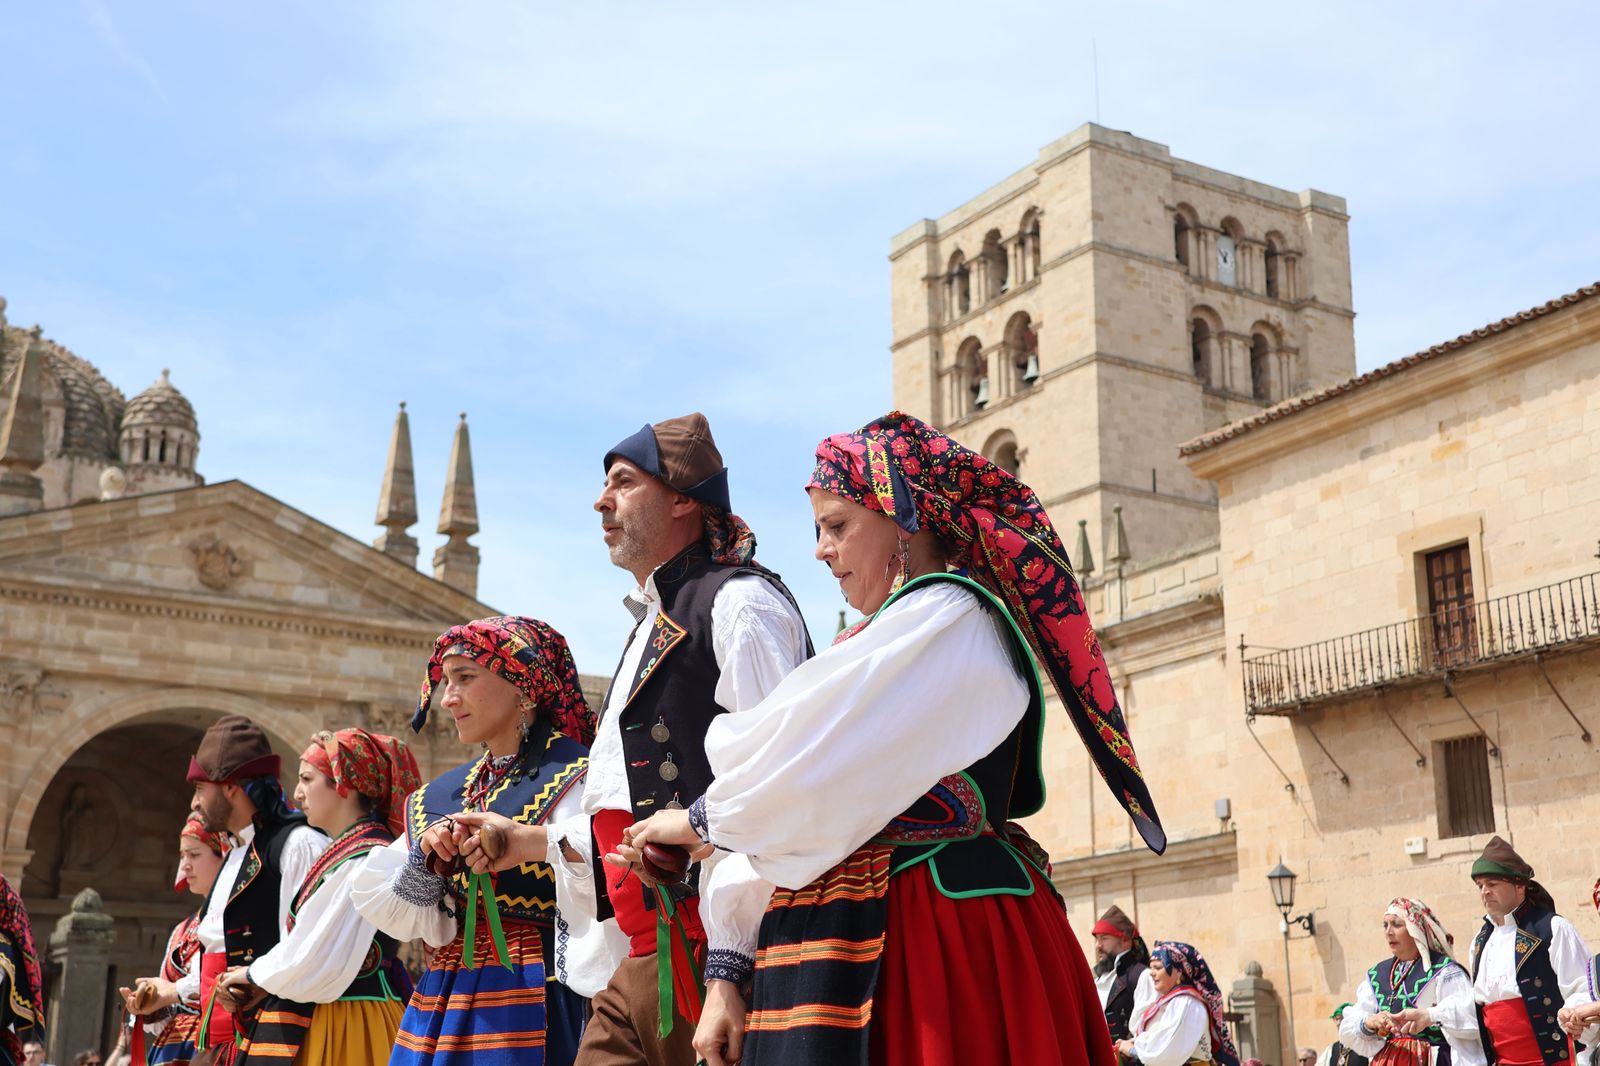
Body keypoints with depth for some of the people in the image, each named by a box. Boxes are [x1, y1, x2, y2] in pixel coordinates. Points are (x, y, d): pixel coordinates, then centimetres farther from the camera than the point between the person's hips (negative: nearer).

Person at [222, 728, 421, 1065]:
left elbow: (312, 964, -19)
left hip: (345, 1030, -9)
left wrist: (253, 974, -3)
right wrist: (259, 979, 1)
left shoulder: (363, 860, -18)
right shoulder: (348, 849, 13)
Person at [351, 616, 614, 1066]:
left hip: (528, 998, -6)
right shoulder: (443, 795, 14)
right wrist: (427, 858, -6)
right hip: (442, 999, 6)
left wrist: (532, 842, -41)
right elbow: (398, 917, 12)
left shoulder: (569, 777, -8)